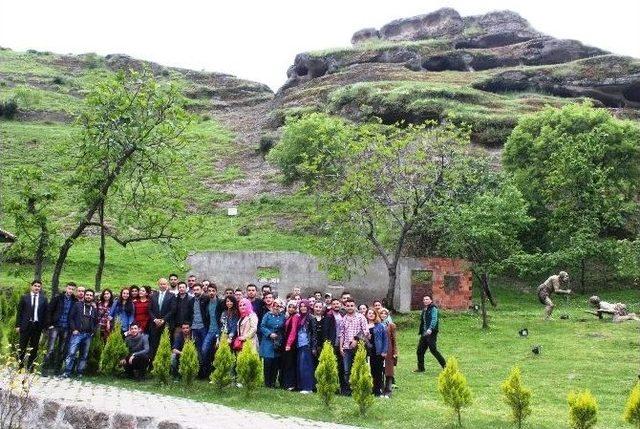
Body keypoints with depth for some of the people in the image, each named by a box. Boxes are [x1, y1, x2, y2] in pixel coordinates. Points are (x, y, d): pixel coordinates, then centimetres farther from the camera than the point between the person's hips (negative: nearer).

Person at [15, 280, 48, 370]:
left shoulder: (43, 299, 5)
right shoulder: (24, 297, 4)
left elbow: (45, 313, 5)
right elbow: (19, 312, 4)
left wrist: (44, 327, -1)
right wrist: (18, 325, -2)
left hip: (37, 326, 1)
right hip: (25, 325, -1)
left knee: (34, 348, 4)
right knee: (22, 346, 1)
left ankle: (30, 367, 11)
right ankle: (20, 366, 9)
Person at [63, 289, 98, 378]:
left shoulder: (94, 309, 15)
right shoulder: (77, 305, 6)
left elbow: (96, 322, 20)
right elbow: (71, 317, 2)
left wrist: (93, 331, 5)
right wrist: (74, 329, -7)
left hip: (88, 335, 4)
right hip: (77, 333, -4)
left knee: (84, 355, 5)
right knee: (71, 353, -13)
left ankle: (79, 373, 11)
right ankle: (67, 372, -10)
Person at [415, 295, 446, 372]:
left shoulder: (433, 309, -7)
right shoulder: (424, 310, 18)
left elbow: (434, 319, -22)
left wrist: (430, 329, -36)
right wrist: (420, 331, 20)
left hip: (431, 333, -8)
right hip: (424, 334, 8)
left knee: (433, 350, -9)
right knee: (420, 351, 7)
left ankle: (444, 365, 4)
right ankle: (421, 368, 18)